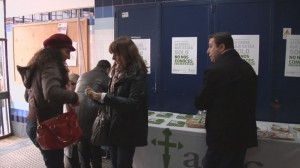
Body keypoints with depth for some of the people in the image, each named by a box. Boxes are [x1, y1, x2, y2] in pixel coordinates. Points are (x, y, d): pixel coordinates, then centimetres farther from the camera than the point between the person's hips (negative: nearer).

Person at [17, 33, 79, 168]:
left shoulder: (39, 64, 12)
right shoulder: (50, 66, -17)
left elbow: (28, 96, 23)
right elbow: (51, 92, -37)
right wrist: (73, 96, -22)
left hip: (35, 123, 9)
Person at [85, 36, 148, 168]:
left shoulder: (138, 73, -16)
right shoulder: (118, 70, 8)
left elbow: (133, 103, -25)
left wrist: (103, 97, -28)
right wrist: (96, 94, -5)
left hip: (128, 129, -7)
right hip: (115, 125, 7)